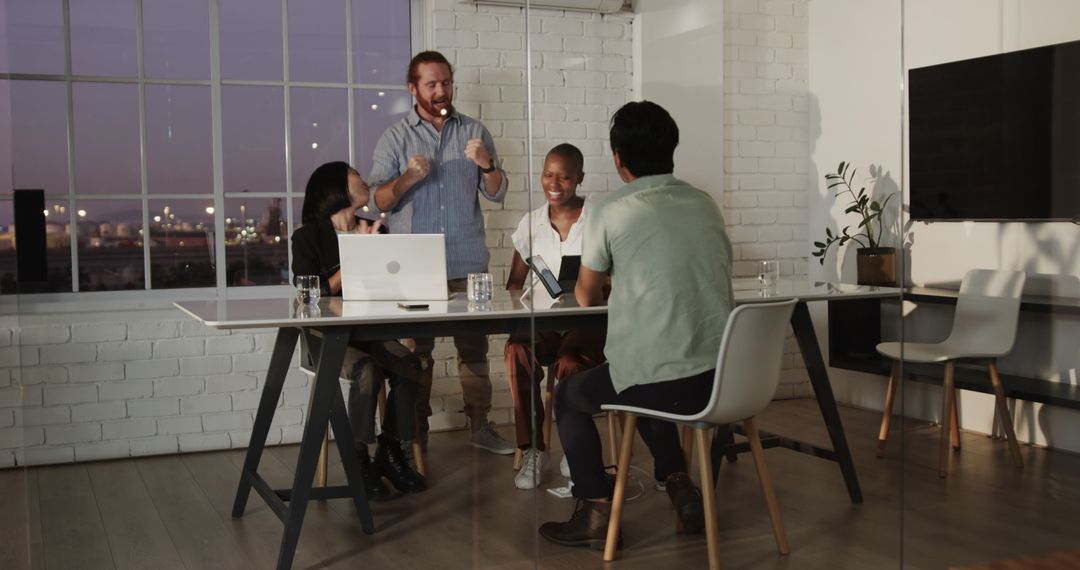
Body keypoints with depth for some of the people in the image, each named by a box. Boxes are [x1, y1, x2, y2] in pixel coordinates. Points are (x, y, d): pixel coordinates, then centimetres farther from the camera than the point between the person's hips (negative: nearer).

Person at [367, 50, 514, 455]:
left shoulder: (474, 132, 10)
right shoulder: (396, 138, 4)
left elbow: (496, 193, 5)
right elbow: (378, 201, -2)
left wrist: (486, 164, -15)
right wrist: (407, 178, -21)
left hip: (468, 262, 2)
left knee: (474, 346, 4)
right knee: (416, 350, 1)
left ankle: (480, 425, 12)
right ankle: (415, 434, 8)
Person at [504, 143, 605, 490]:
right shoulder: (531, 224, 11)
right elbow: (514, 285, 11)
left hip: (587, 324, -3)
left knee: (571, 364, -33)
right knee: (516, 353, -29)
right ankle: (531, 450, -19)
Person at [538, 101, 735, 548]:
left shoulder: (610, 212, -4)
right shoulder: (706, 205, 10)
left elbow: (585, 297, 10)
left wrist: (612, 280, 34)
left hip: (661, 384, -5)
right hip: (723, 377, 5)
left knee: (568, 396, 23)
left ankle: (597, 512, 18)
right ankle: (680, 488, 27)